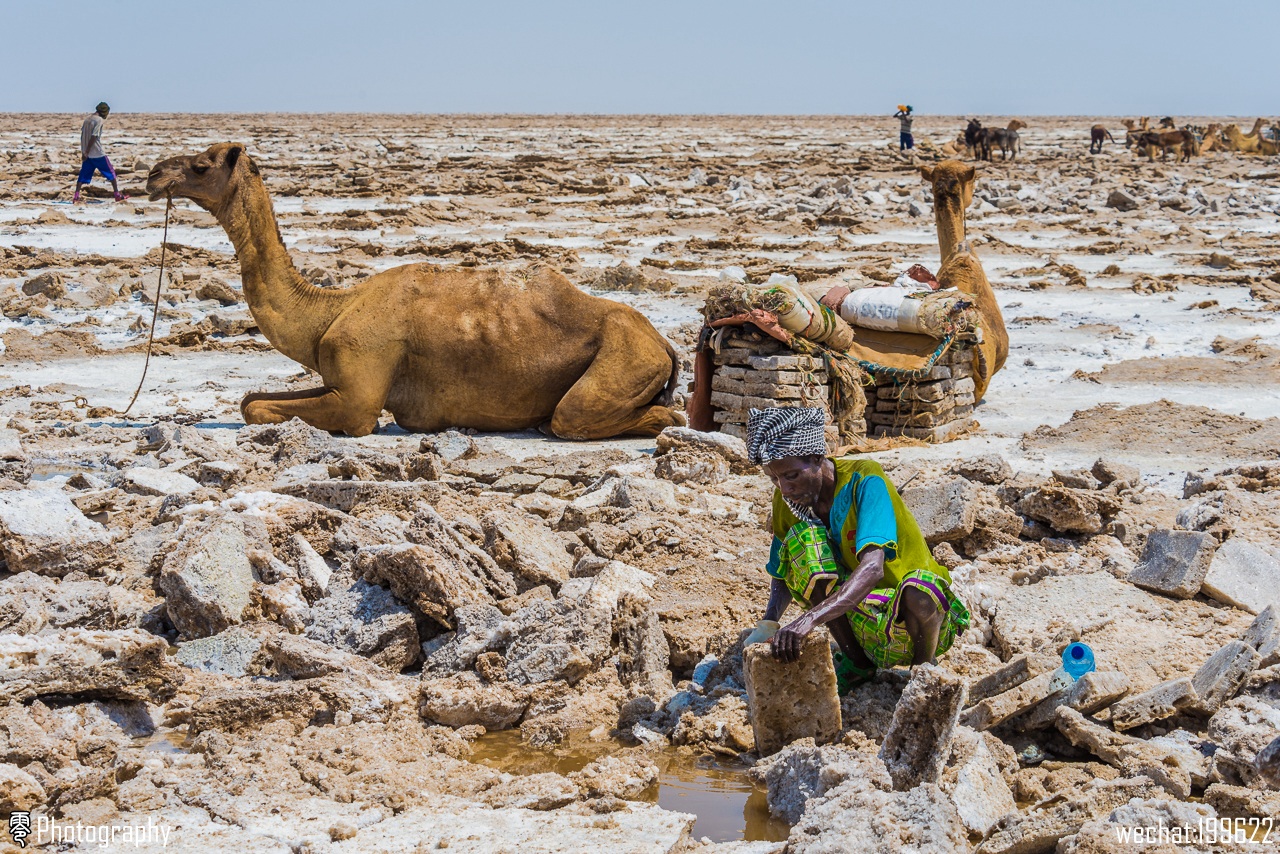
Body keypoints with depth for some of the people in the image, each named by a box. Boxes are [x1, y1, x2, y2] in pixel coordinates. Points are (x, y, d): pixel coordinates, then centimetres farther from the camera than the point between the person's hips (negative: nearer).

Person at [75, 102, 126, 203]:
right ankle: (118, 195, 7)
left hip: (87, 154, 7)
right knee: (110, 172, 5)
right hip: (98, 153, -7)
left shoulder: (87, 119, 13)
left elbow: (82, 135, 12)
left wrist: (84, 152, 14)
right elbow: (94, 137, -18)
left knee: (84, 175, 6)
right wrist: (86, 152, -16)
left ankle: (76, 196, -3)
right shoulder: (99, 120, -10)